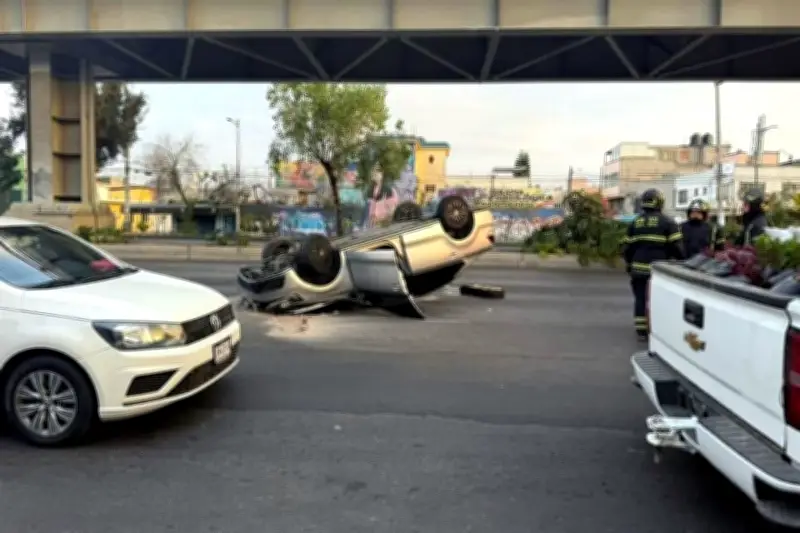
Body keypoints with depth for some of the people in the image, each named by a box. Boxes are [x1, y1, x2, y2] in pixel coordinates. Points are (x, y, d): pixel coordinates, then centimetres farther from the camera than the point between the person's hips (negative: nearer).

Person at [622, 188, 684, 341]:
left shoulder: (635, 222, 9)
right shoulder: (667, 222, -4)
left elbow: (628, 247, 12)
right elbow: (676, 247, -6)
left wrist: (629, 265, 23)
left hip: (639, 267, 4)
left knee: (640, 298, 8)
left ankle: (641, 331, 10)